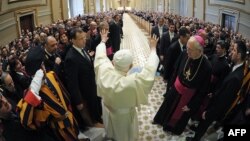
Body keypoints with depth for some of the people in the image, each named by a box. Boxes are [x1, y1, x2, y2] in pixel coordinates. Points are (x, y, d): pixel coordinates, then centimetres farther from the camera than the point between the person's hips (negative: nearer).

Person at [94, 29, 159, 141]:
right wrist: (153, 48, -14)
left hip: (107, 112, 4)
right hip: (124, 116, -4)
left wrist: (103, 41, 7)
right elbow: (149, 70, -28)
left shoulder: (104, 72, -33)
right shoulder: (133, 82, -43)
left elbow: (100, 57, -12)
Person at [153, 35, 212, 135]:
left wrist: (191, 105, -12)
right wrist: (172, 84, 7)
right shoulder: (184, 55, -24)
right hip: (176, 88, 3)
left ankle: (174, 128, 56)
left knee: (180, 114, 24)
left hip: (189, 96, -3)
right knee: (168, 107, 28)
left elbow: (203, 90, -19)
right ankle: (163, 120, 59)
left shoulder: (206, 67, -32)